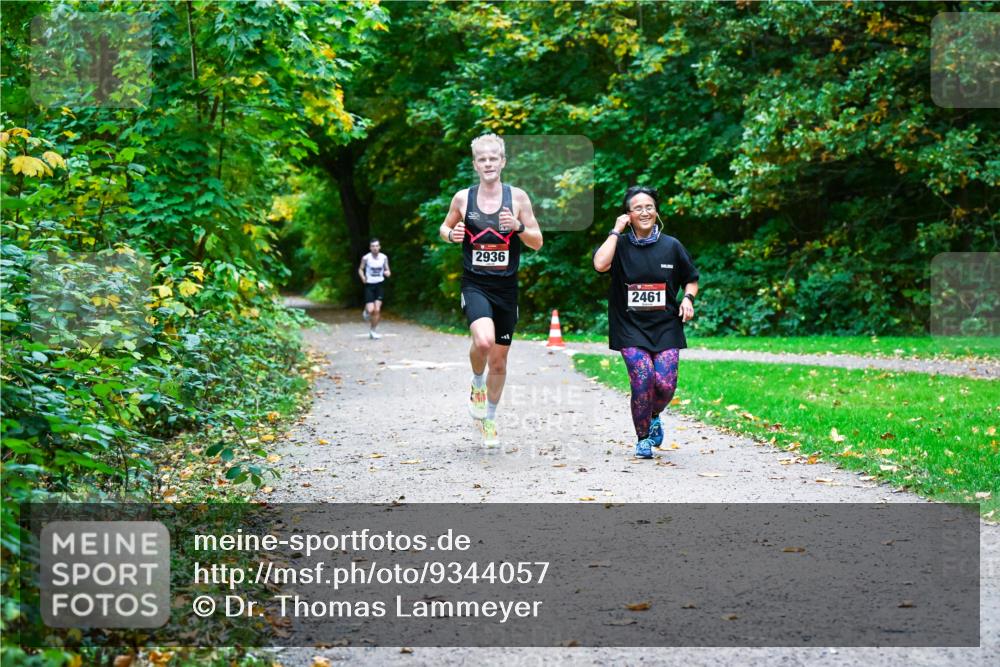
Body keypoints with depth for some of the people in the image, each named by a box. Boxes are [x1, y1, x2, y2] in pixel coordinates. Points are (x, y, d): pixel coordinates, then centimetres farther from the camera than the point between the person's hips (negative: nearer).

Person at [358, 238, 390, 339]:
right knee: (371, 310, -10)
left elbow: (387, 270, 9)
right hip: (369, 285, -2)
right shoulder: (366, 258, -8)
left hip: (380, 285, 2)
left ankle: (373, 331, 8)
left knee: (377, 310, -6)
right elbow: (360, 269, 5)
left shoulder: (384, 257, -2)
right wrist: (363, 277, -14)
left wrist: (388, 273, -15)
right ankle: (366, 312, 29)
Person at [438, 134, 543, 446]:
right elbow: (444, 228, 17)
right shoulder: (462, 198, 1)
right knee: (483, 341, -28)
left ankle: (489, 418, 31)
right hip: (474, 285, -2)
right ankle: (477, 384, 4)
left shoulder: (517, 197, 0)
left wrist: (518, 226, -17)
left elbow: (537, 242, 3)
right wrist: (451, 234, -6)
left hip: (506, 287, 2)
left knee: (499, 359, 10)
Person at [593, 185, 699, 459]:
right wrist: (616, 230, -12)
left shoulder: (671, 246, 7)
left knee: (665, 383, -12)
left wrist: (688, 298, -1)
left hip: (665, 326, 2)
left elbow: (691, 279, 20)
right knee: (643, 378, -18)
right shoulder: (620, 245, 1)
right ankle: (643, 439, 4)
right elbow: (600, 264, -21)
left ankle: (653, 417, 24)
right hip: (630, 327, -2)